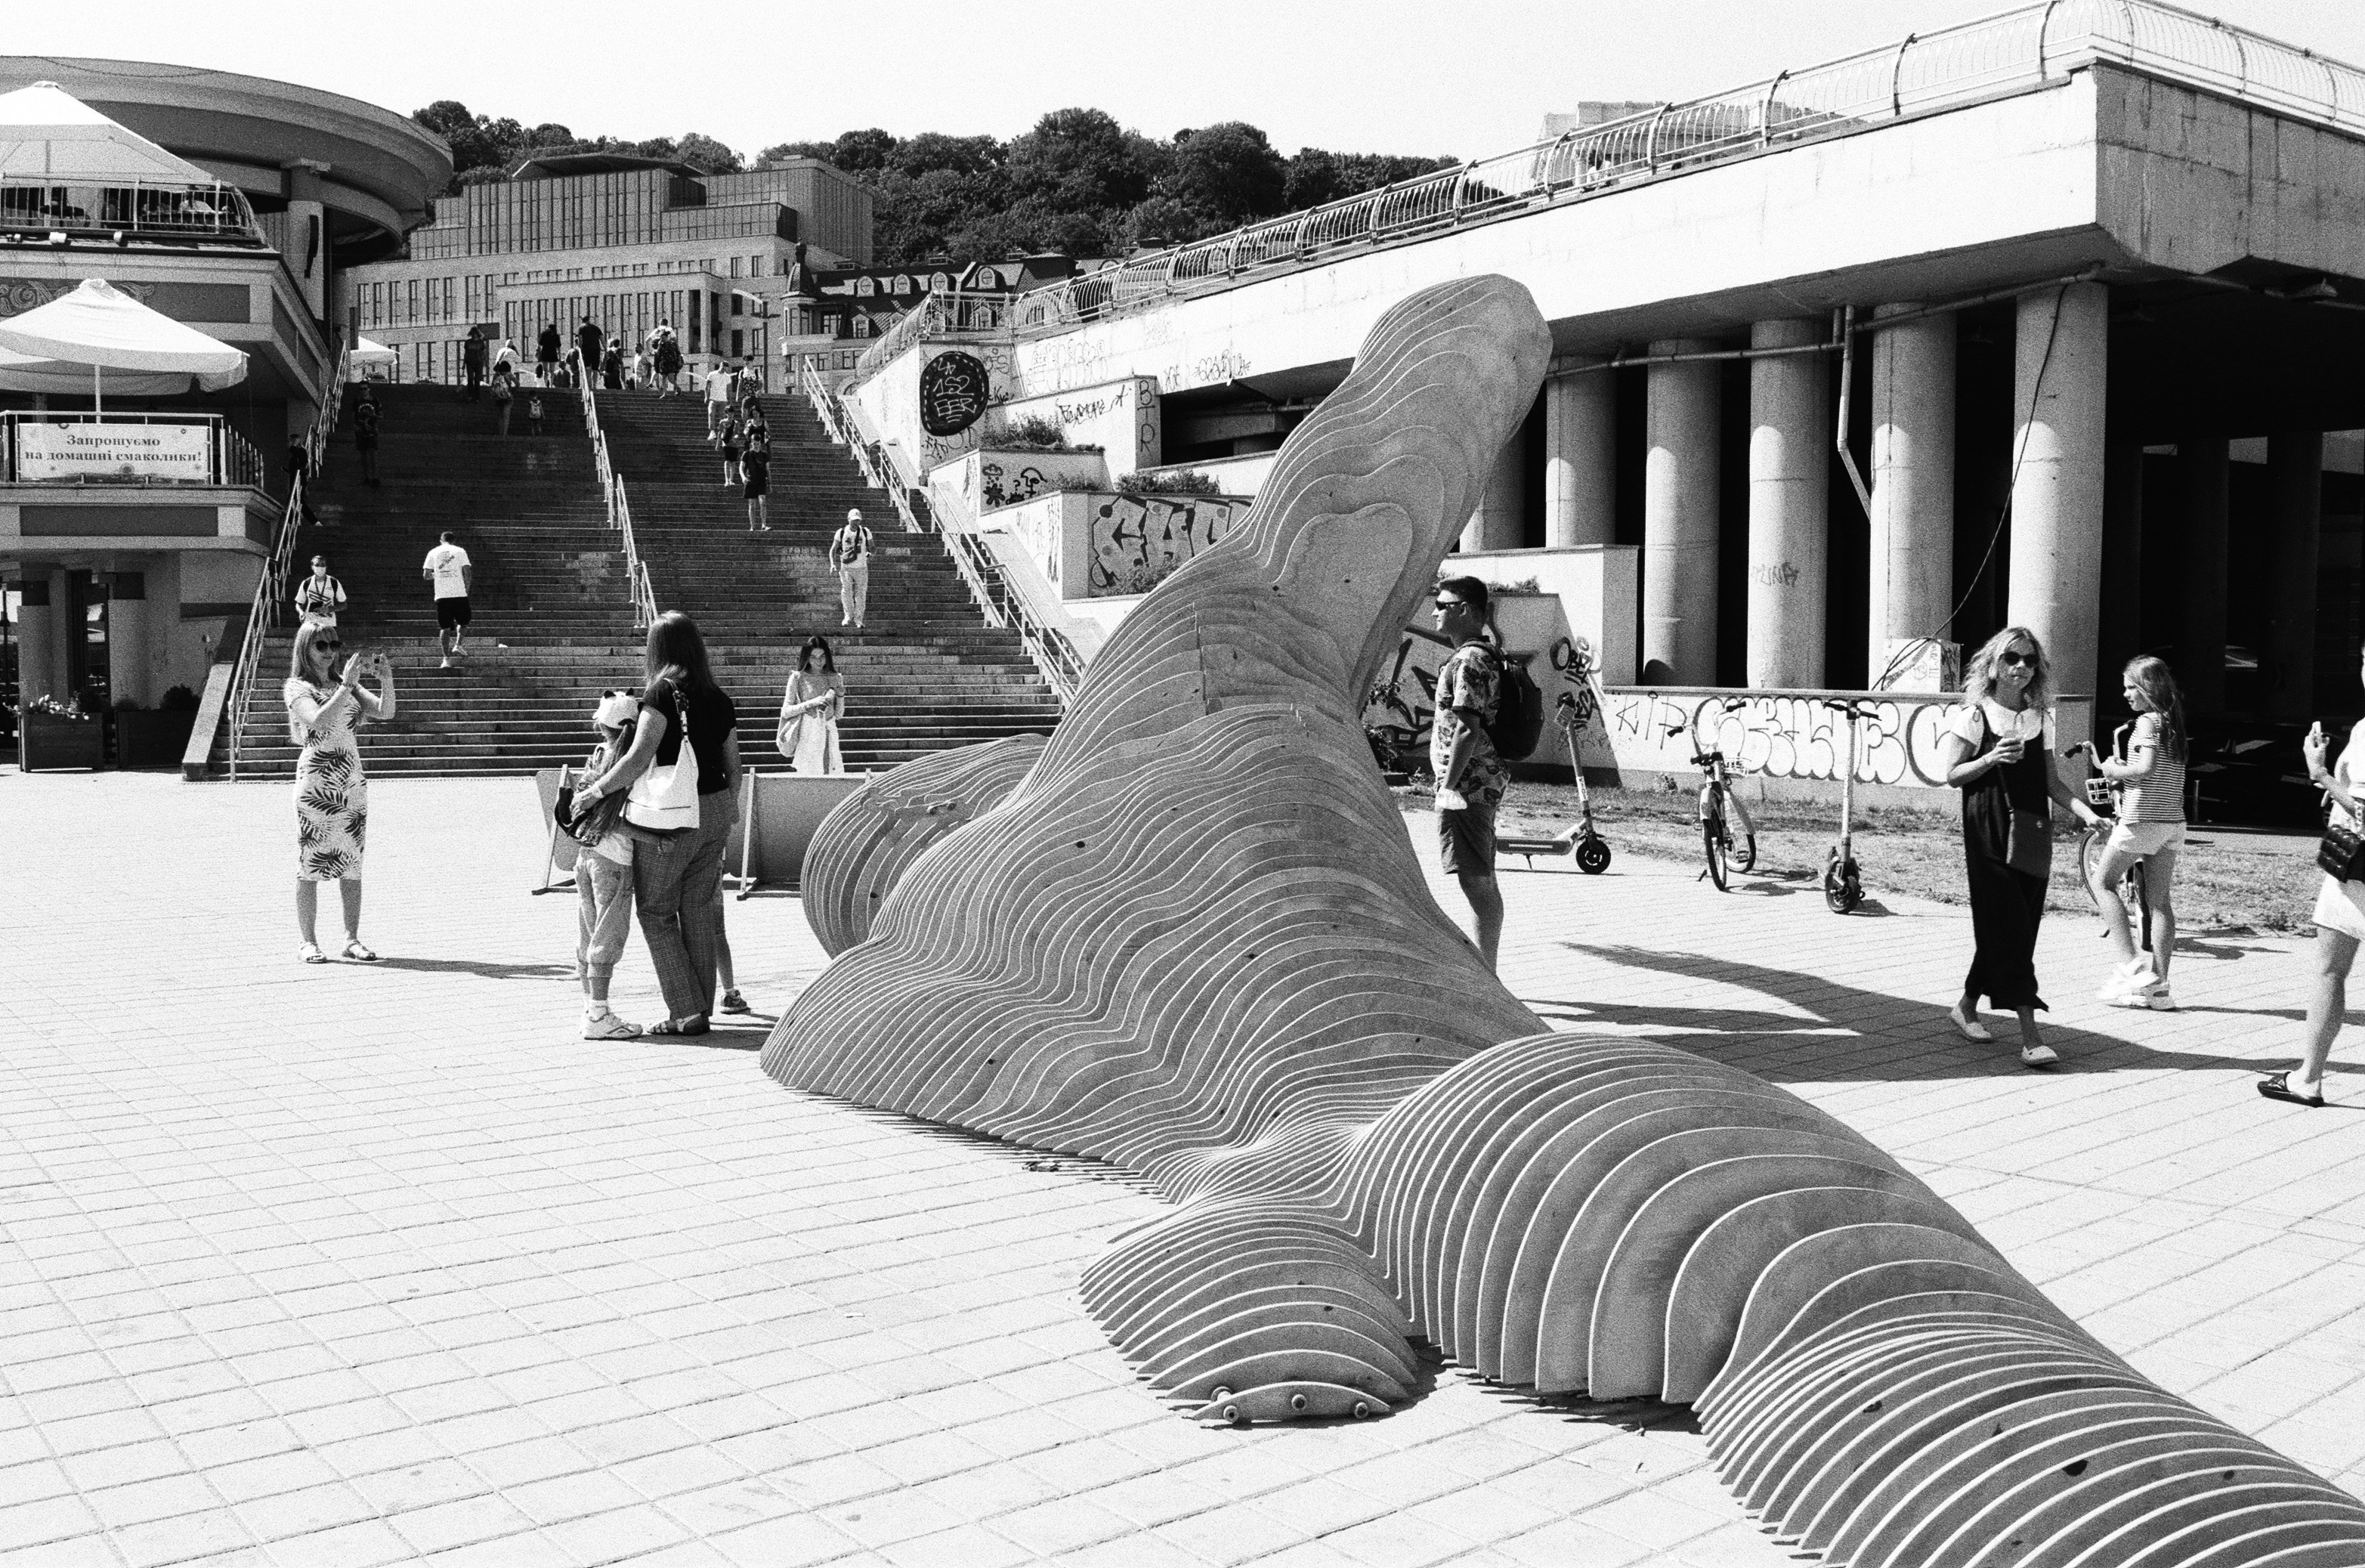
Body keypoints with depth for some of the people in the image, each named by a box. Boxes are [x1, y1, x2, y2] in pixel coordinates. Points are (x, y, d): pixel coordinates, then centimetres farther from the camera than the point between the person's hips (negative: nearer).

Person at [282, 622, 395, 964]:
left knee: (352, 864, 4)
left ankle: (352, 939, 8)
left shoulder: (344, 685, 15)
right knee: (310, 862, -2)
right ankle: (308, 941, 3)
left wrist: (386, 677, -10)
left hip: (352, 782, 5)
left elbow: (385, 712, 5)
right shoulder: (298, 688, 0)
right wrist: (347, 684, -20)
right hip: (315, 784, -5)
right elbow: (318, 722, -19)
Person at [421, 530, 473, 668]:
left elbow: (426, 575, 6)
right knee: (463, 622, 20)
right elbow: (468, 573, -2)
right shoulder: (460, 551, 5)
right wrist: (467, 588, 12)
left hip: (441, 595, 1)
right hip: (459, 594, -1)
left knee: (445, 628, 5)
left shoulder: (433, 553, 9)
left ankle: (447, 659, -2)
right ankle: (457, 646, 1)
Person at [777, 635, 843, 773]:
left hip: (829, 735, 3)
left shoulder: (834, 678, 8)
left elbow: (838, 715, 12)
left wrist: (841, 695, -5)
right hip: (807, 737, -3)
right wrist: (811, 703, -16)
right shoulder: (798, 678, -2)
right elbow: (785, 712, -5)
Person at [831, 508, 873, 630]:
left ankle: (858, 620, 9)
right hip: (846, 568, -1)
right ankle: (848, 617, -2)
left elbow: (871, 547, 10)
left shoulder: (865, 532, 2)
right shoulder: (841, 533, -1)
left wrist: (869, 554, -14)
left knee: (861, 594, 0)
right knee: (846, 591, -15)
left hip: (862, 568, 1)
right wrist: (833, 564, -14)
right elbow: (833, 550, 1)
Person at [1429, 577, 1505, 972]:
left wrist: (1448, 786, -19)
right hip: (1482, 786, 11)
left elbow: (1468, 729, -22)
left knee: (1475, 880, -8)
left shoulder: (1469, 662, -15)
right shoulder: (1483, 657, 17)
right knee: (1482, 881, 13)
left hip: (1467, 787, -11)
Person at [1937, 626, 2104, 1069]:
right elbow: (1952, 775, -3)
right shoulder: (1976, 715, -1)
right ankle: (2030, 1035, -13)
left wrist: (2086, 812, -1)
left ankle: (1966, 1007, 27)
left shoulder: (2039, 718, 13)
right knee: (2010, 929, -10)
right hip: (1990, 835, -5)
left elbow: (2052, 782, 13)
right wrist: (1992, 759, -18)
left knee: (2012, 930, 8)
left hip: (2032, 833, 5)